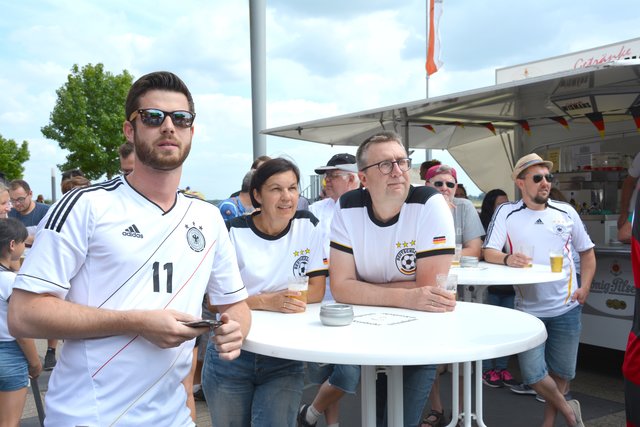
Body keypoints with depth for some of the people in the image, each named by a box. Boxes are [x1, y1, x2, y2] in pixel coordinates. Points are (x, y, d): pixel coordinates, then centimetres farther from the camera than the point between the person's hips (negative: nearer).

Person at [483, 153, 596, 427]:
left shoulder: (566, 212, 4)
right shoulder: (506, 212, -4)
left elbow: (587, 252, 13)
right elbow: (489, 252, -11)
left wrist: (585, 287, 1)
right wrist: (507, 258, -33)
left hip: (566, 308, 2)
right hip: (528, 309, -2)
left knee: (562, 371, 12)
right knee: (533, 374, -2)